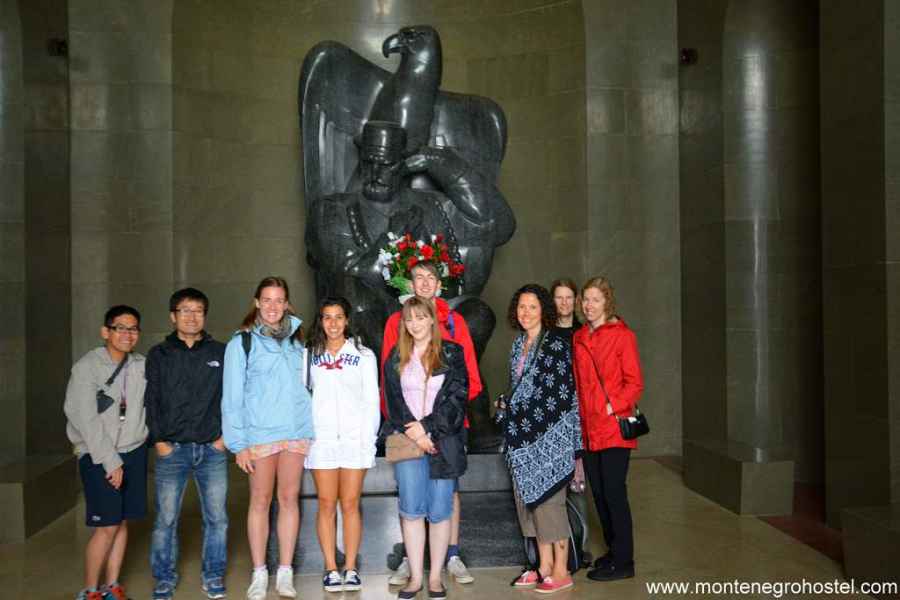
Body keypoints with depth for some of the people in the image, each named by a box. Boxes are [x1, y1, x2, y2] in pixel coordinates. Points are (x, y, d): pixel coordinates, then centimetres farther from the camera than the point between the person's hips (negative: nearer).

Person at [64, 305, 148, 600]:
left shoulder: (142, 366, 3)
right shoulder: (87, 366, -10)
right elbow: (86, 421, -13)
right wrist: (110, 462, -13)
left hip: (134, 452, 4)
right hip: (98, 455, -4)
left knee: (123, 522, 8)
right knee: (107, 527, -4)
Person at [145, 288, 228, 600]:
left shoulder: (220, 352, 7)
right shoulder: (159, 354, 6)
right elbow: (151, 401, 4)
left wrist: (226, 435, 1)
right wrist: (159, 440, -4)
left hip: (212, 449, 1)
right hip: (172, 449, 0)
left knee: (216, 518, 5)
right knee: (165, 519, 3)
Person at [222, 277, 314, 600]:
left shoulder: (296, 339, 10)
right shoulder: (242, 342, -1)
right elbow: (232, 397, -3)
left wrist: (311, 429, 6)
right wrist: (238, 443, -8)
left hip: (296, 431, 3)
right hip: (260, 433, -3)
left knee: (289, 499, 6)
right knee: (260, 501, 3)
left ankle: (285, 572, 14)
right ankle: (259, 574, 14)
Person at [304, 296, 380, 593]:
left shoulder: (364, 355, 5)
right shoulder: (309, 355, 7)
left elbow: (371, 401, 4)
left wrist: (369, 440, -4)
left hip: (354, 439, -1)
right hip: (322, 439, 1)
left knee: (350, 505, 2)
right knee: (327, 505, 3)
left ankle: (350, 568, 11)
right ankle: (331, 569, 11)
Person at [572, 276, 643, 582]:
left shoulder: (622, 335, -6)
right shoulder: (578, 338, 12)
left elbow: (635, 383, -8)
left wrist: (613, 406, -18)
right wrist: (579, 418, 9)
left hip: (614, 427, -6)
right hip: (588, 429, 6)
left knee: (614, 493, -4)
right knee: (598, 493, 12)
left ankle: (623, 562, 7)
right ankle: (613, 551, 27)